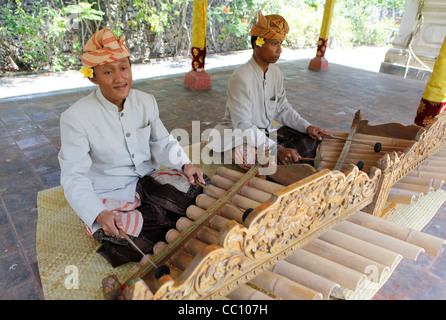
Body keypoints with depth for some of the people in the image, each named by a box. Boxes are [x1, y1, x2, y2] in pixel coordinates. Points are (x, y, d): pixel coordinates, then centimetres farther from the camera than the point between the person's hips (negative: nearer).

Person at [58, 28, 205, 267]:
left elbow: (162, 142, 6)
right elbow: (74, 176, -18)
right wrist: (99, 214, -35)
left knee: (198, 192, -13)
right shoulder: (75, 118, -17)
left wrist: (184, 164, -15)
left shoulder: (146, 101, -2)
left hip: (148, 181, 5)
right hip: (107, 197, -4)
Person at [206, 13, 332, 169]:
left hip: (266, 134, 7)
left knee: (312, 139, -4)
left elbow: (283, 109, 12)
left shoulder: (276, 73, 3)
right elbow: (242, 126, -28)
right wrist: (277, 149, -35)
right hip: (240, 138, -7)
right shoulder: (241, 77, -22)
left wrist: (307, 127, -4)